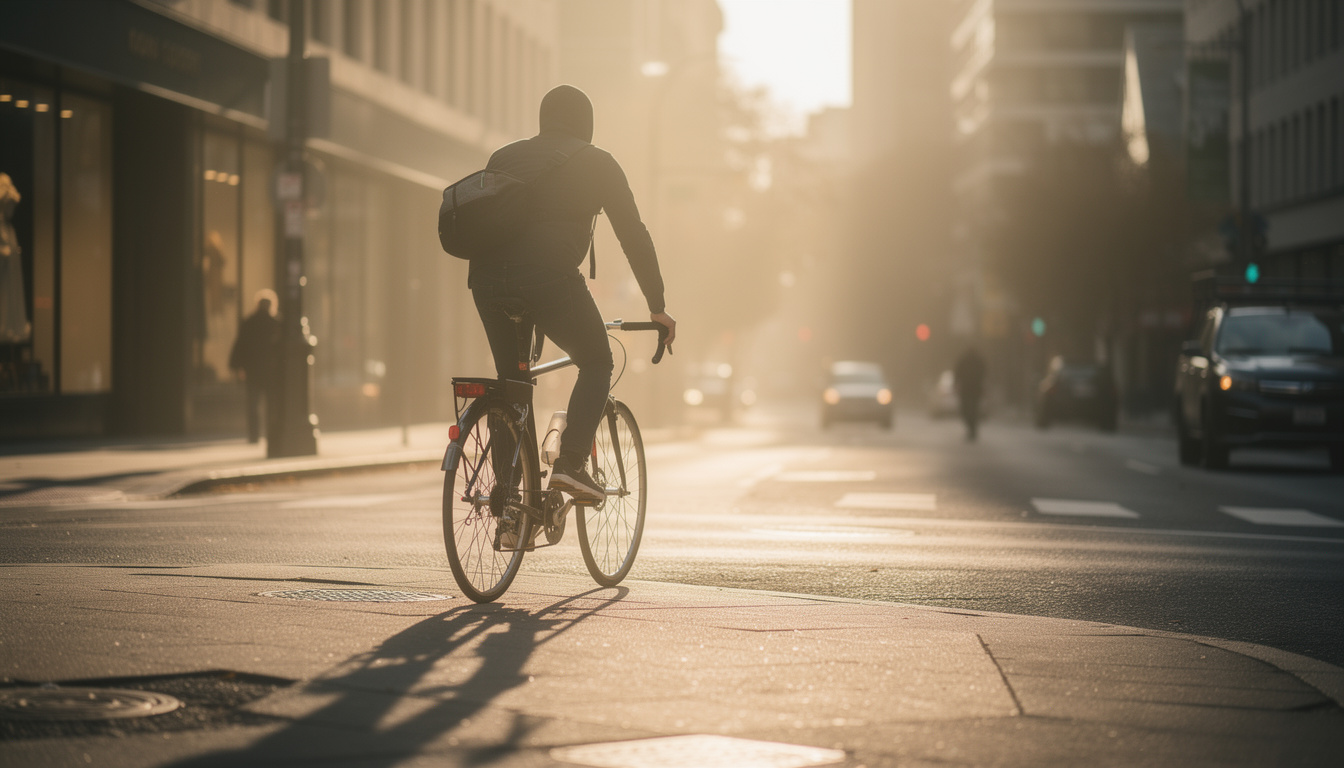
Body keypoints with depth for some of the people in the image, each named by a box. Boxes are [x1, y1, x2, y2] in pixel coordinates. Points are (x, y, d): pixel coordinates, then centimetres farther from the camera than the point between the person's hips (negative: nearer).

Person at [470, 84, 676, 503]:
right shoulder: (596, 162, 13)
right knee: (596, 363, 14)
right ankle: (571, 464, -3)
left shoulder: (504, 156, 25)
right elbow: (633, 236, 13)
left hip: (487, 279, 5)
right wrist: (657, 308, 18)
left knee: (511, 380, 21)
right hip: (549, 276, -5)